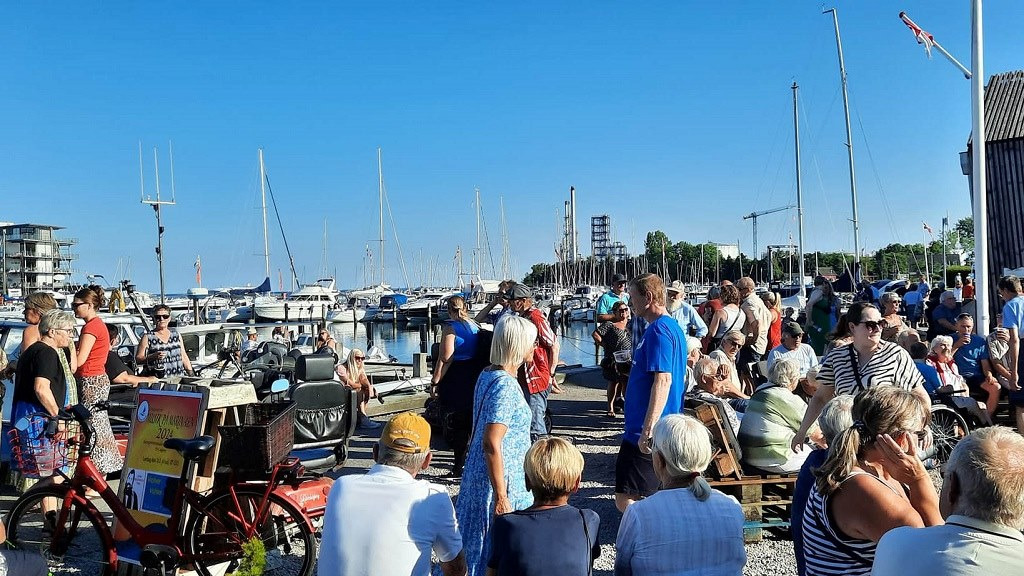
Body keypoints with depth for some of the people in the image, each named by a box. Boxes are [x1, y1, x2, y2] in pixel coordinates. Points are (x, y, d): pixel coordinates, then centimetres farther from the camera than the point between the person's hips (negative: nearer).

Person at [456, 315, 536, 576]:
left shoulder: (488, 374, 5)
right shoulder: (505, 385, -23)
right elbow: (492, 445, -26)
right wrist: (501, 498, -24)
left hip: (478, 475, 9)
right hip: (501, 479, -9)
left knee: (477, 543, 20)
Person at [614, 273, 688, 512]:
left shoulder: (658, 331, -17)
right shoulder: (674, 327, 15)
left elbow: (663, 380, -25)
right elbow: (680, 377, 23)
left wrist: (648, 430, -27)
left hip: (648, 433, -11)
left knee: (626, 500, -7)